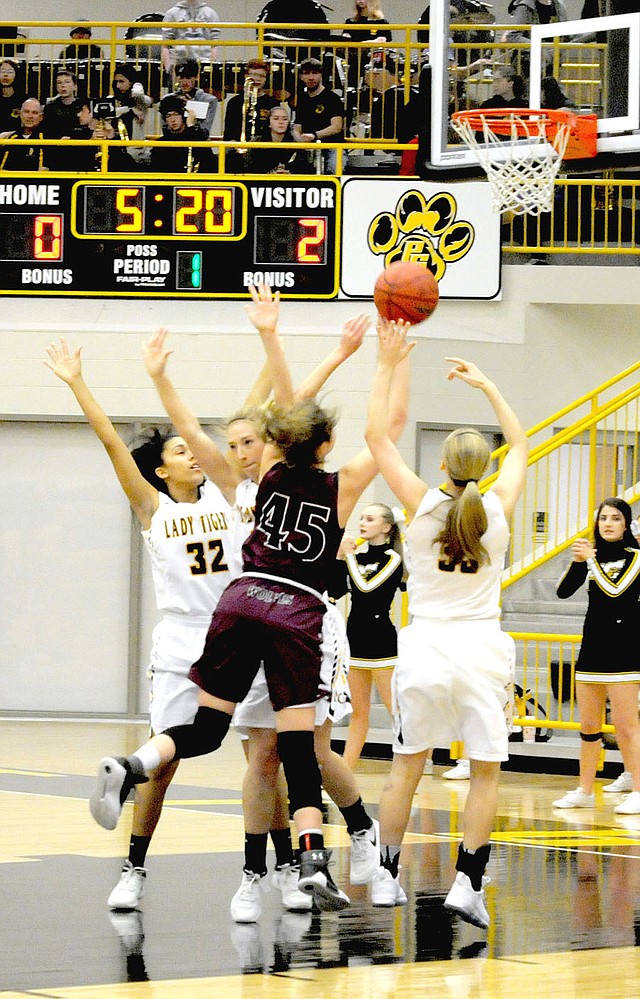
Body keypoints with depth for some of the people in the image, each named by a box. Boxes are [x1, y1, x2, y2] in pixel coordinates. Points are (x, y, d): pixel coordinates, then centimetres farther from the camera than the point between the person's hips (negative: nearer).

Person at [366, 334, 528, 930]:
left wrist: (387, 367, 5)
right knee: (485, 770, 4)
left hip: (426, 646, 0)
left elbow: (377, 436, 1)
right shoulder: (498, 510, -2)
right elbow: (520, 444, 17)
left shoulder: (422, 504, -6)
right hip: (481, 647, 0)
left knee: (406, 766, 12)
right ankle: (467, 883, -6)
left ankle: (387, 876, 15)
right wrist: (486, 385, 22)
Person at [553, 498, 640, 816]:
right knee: (588, 725, 9)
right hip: (592, 647, 6)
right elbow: (563, 591, 3)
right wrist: (578, 561, -12)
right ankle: (585, 791, 17)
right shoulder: (594, 554, 11)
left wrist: (592, 559, -12)